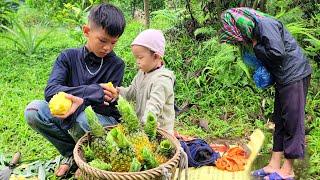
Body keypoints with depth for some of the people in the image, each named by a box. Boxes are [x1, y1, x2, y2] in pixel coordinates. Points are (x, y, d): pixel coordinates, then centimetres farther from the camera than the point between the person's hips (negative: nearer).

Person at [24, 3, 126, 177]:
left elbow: (107, 104, -16)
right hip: (68, 114, 3)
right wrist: (92, 91, -29)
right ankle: (71, 153, -2)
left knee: (82, 119, -37)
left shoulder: (116, 64, -10)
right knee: (33, 110, -21)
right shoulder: (68, 57, -5)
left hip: (104, 119, -2)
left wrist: (80, 101, -36)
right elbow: (50, 91, -18)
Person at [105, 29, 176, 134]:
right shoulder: (142, 73, 9)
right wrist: (118, 92, -5)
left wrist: (145, 125, -35)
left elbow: (154, 107, -26)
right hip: (141, 124, 8)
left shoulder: (162, 80, -20)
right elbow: (131, 92, 14)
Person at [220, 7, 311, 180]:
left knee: (292, 122, -2)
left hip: (295, 75, -10)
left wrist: (256, 47, -13)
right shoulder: (256, 29, 11)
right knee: (279, 121, 11)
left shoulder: (265, 24, -18)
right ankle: (274, 165, 19)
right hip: (284, 78, 10)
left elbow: (277, 53, -26)